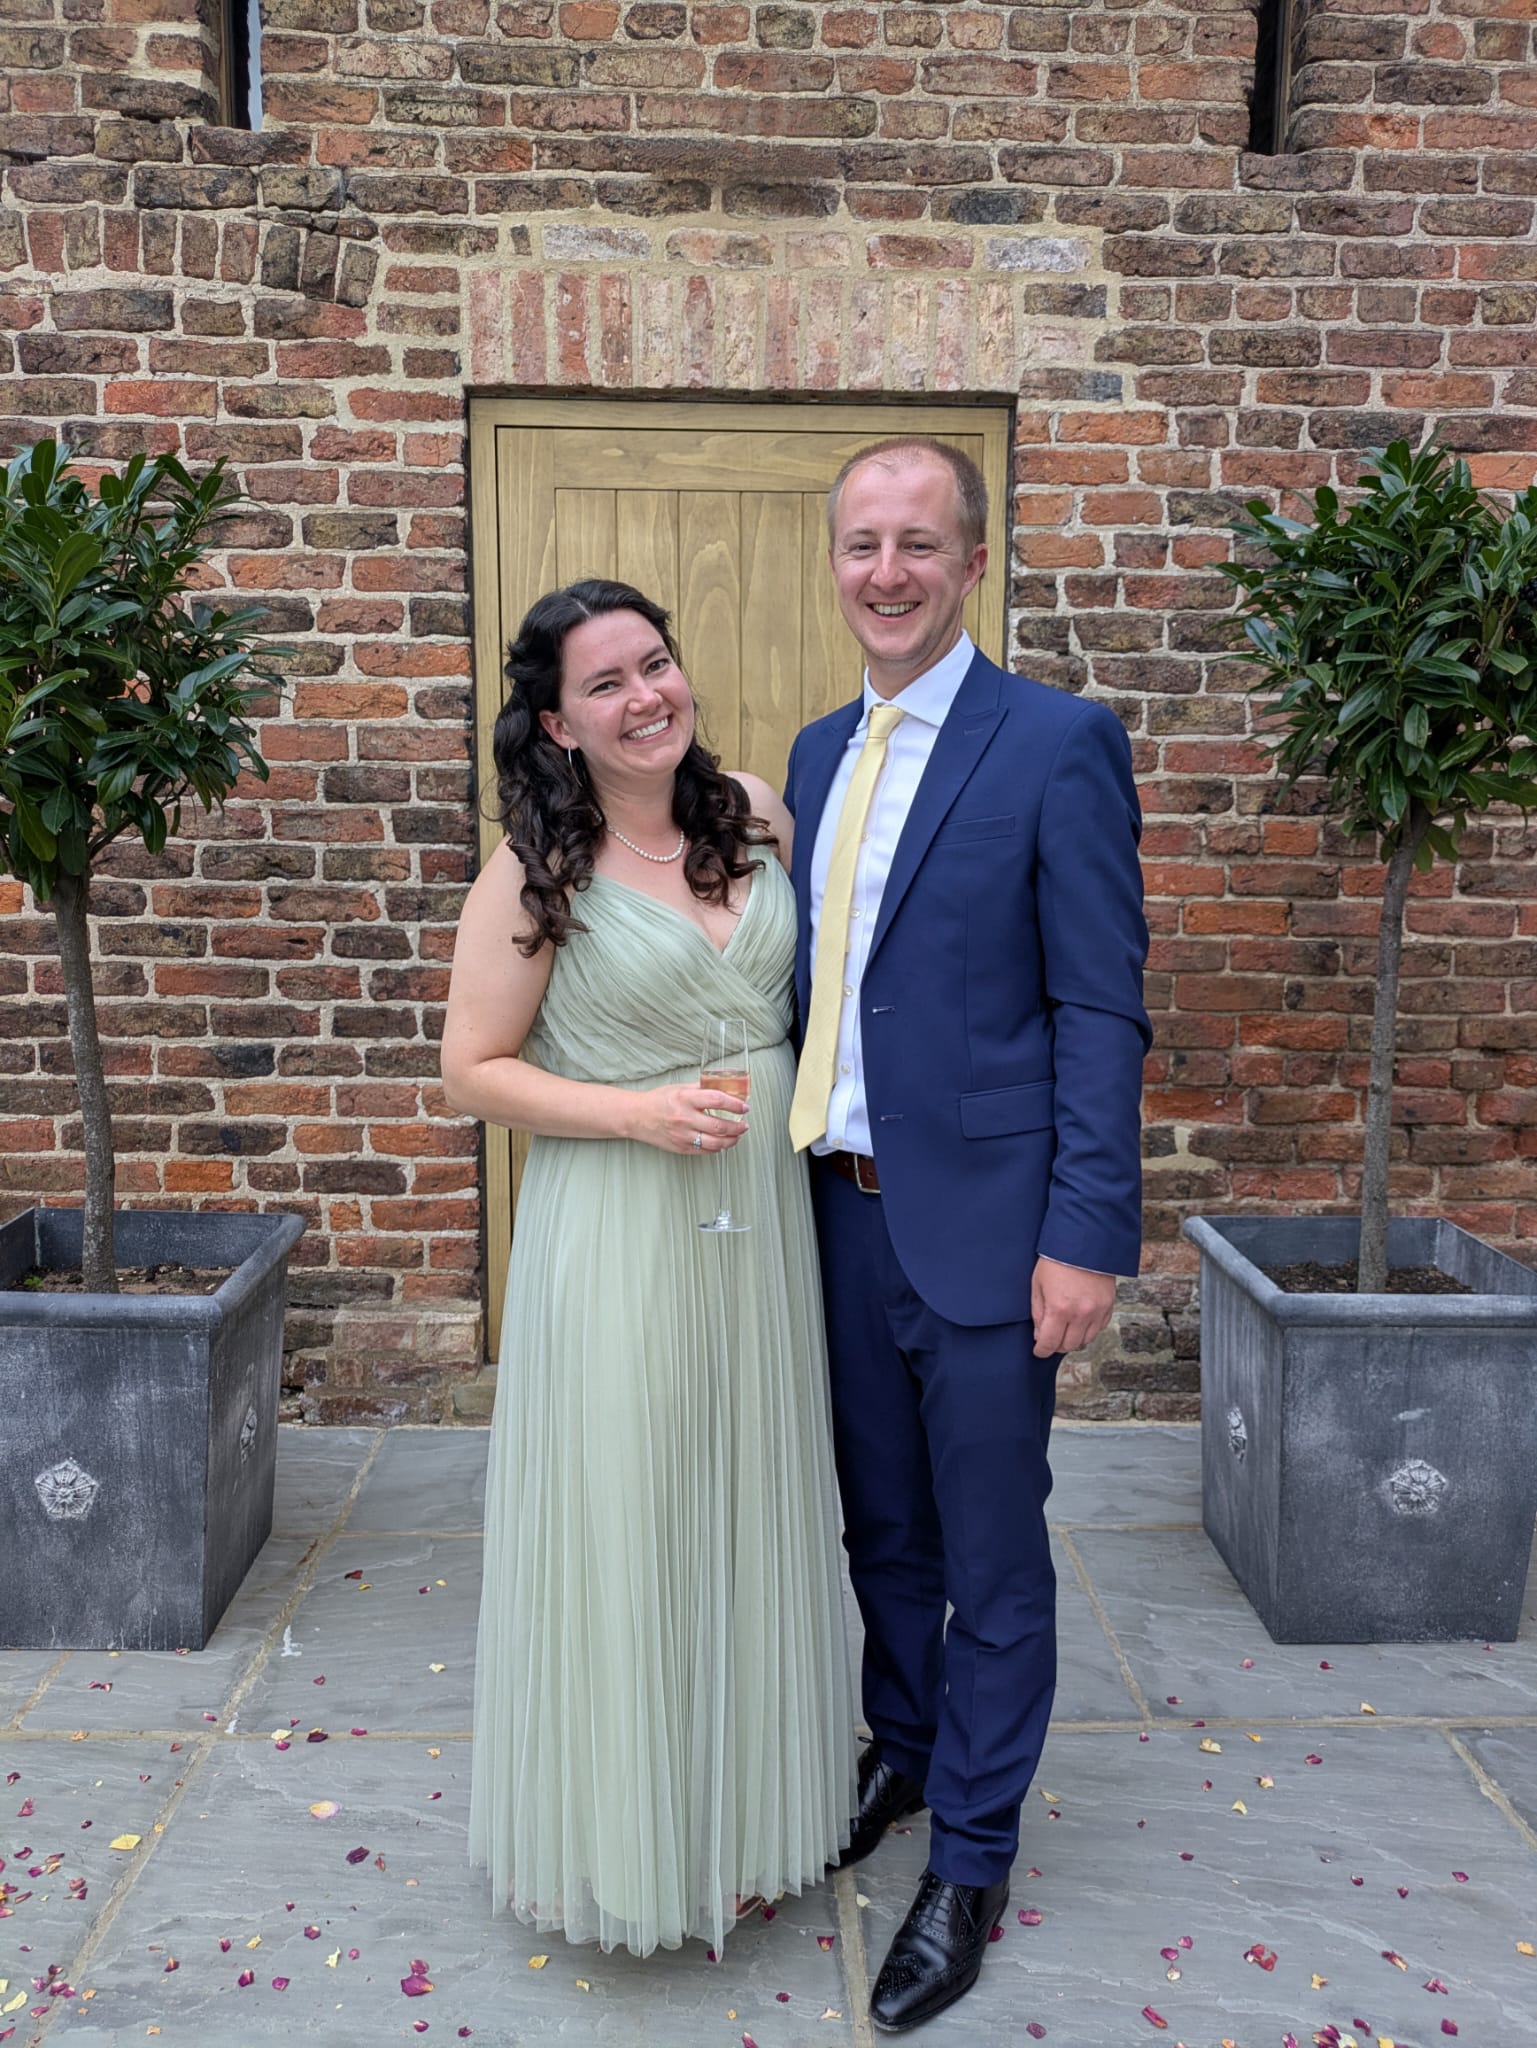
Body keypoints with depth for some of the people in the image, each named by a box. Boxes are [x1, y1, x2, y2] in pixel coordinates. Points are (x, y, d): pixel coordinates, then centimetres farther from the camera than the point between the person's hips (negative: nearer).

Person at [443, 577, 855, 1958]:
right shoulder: (536, 872, -11)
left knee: (753, 1510, 17)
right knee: (627, 1521, 7)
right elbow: (473, 1071, -7)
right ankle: (637, 1837, 32)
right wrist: (639, 1112, -18)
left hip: (762, 1216, 5)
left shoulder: (754, 812, 2)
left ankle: (749, 1808, 40)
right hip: (617, 1233, -5)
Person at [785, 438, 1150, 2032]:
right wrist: (792, 1160, 11)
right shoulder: (820, 752, 10)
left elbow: (1102, 1010, -12)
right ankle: (903, 1751, 46)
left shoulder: (1060, 743, -10)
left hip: (983, 1224, -6)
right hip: (844, 1209, 6)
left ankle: (969, 1865, 29)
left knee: (991, 1560, 10)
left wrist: (1086, 1236, -16)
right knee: (881, 1527, 22)